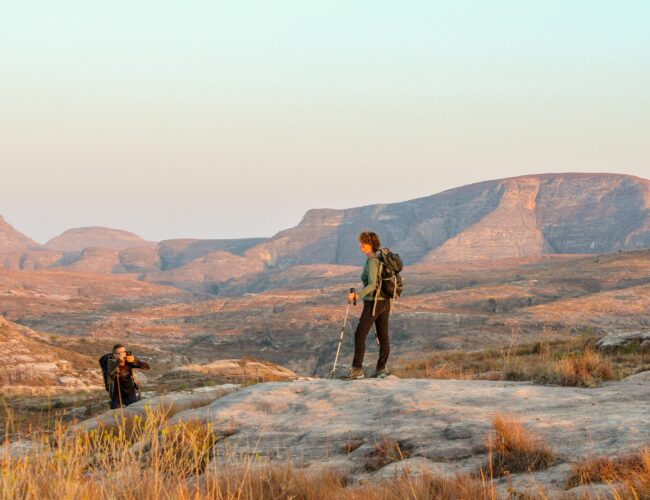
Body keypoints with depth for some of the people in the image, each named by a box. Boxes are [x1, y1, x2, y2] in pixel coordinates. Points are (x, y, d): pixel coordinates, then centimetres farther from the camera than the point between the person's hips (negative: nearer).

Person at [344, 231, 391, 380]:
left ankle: (357, 369, -12)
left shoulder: (372, 261, -17)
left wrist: (357, 295, -34)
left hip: (373, 302, -9)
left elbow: (372, 285, -26)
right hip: (385, 301, 9)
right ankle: (381, 368, 16)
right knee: (383, 336, 11)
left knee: (360, 335, -8)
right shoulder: (381, 259, 10)